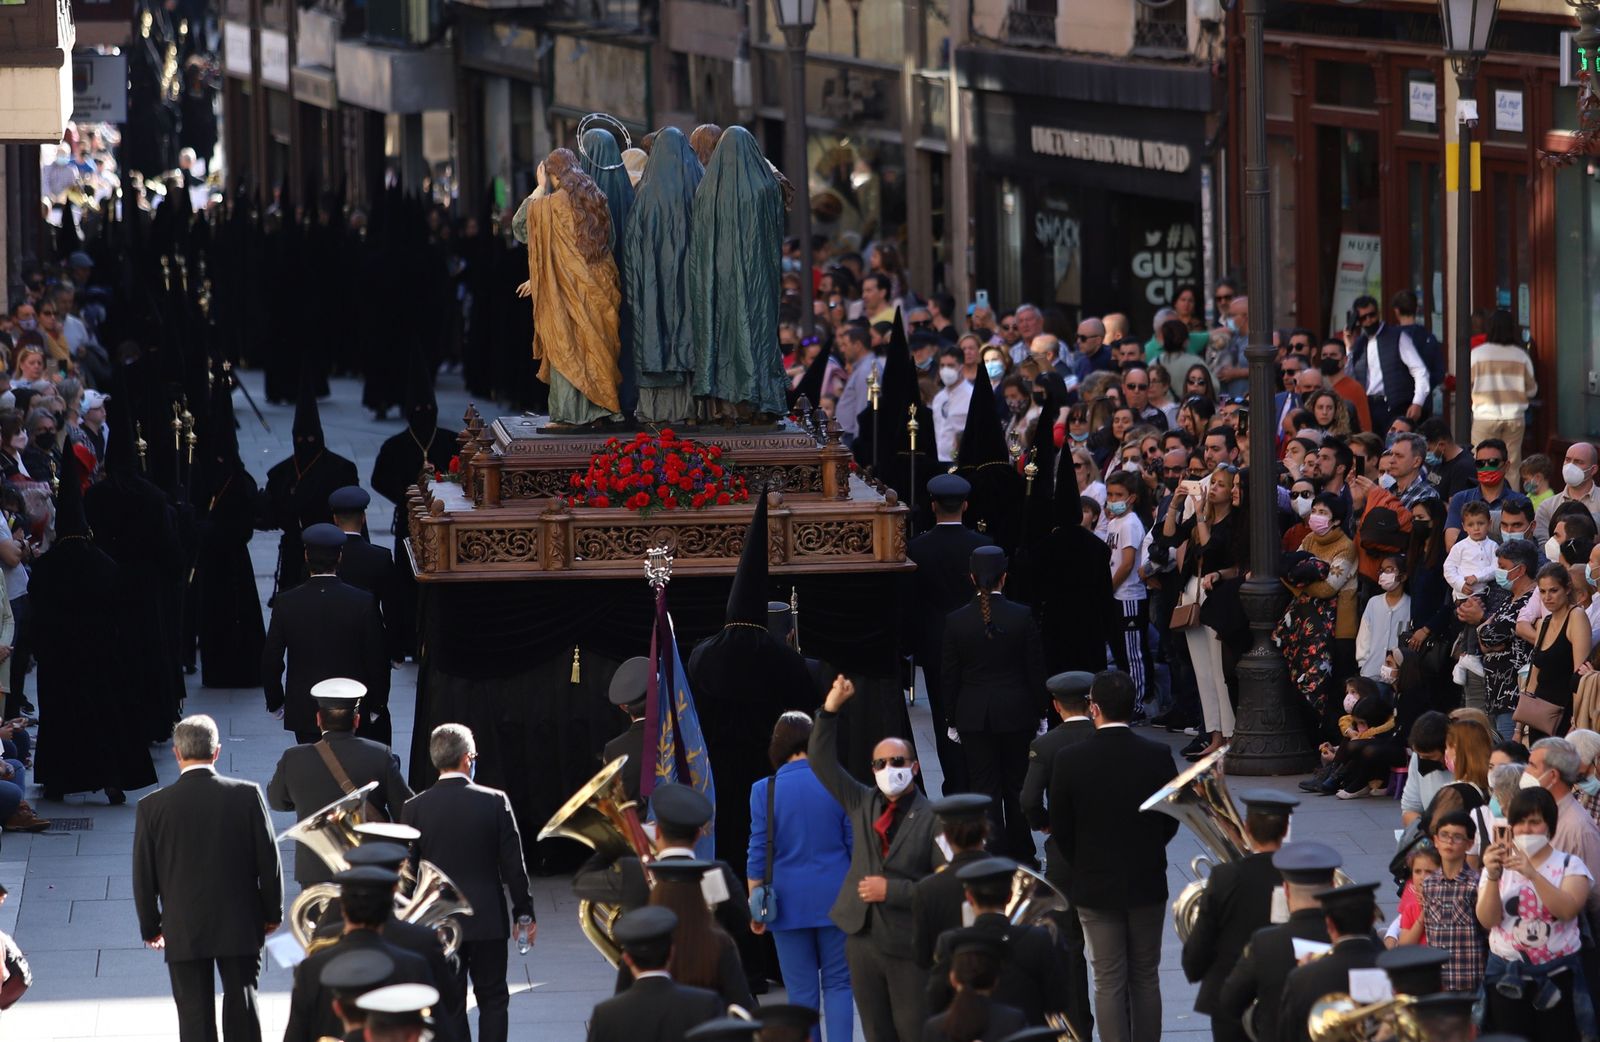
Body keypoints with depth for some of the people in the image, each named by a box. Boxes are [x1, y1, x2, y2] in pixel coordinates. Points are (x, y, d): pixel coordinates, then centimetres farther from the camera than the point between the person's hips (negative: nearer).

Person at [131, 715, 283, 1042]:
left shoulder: (152, 807, -8)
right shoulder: (247, 795, -8)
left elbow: (143, 876, -2)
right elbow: (269, 860, -3)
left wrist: (150, 928, 11)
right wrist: (272, 913, 11)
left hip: (184, 930, -1)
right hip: (241, 927, 1)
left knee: (194, 1015, 5)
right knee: (242, 1005, 12)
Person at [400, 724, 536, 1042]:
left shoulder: (414, 809, -7)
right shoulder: (495, 802, -9)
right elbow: (513, 864, -5)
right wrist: (524, 913, 6)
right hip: (488, 920, 0)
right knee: (493, 998, 11)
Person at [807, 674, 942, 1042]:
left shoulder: (932, 819, -9)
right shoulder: (864, 804, 8)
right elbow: (821, 762, 7)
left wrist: (893, 890, -17)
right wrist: (830, 709, -4)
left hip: (908, 945, -5)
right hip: (863, 939, 5)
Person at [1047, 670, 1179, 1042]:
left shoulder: (1069, 761, -15)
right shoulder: (1158, 756, -11)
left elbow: (1060, 830, -6)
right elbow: (1171, 821, -1)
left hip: (1095, 886, -1)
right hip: (1148, 885, 1)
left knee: (1109, 982, 5)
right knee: (1145, 977, 14)